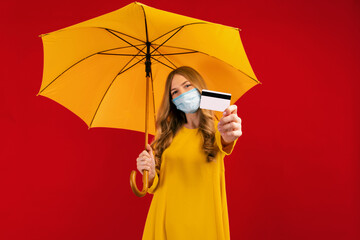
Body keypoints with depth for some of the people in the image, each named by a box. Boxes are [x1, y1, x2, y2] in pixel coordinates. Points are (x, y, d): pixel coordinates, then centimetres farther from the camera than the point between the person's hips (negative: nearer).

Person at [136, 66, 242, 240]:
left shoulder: (215, 130, -2)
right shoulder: (167, 135, 6)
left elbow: (224, 144, -27)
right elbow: (155, 187, 7)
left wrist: (229, 136, -51)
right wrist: (150, 174, -16)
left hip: (203, 225, -2)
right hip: (166, 225, 3)